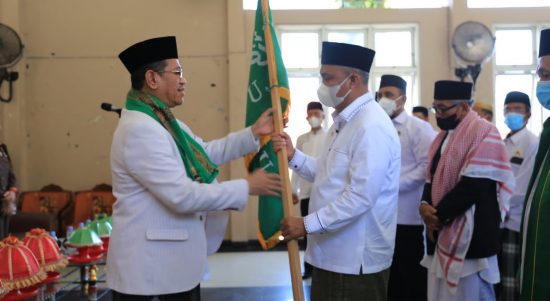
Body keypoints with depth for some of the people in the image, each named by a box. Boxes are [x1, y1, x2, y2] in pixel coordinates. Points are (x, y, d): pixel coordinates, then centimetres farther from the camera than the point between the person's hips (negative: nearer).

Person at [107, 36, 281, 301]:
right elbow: (183, 195, -27)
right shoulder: (140, 129, -24)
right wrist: (247, 187, -19)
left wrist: (253, 134, 9)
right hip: (147, 263, -10)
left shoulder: (164, 122, 11)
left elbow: (206, 153, 19)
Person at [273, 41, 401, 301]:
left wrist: (307, 224, -21)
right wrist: (293, 156, 1)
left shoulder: (371, 127, -20)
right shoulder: (344, 122, 13)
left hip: (356, 260, -9)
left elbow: (360, 197, -25)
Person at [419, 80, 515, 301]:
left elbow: (473, 185, -19)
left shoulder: (484, 133, -11)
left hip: (470, 236, -8)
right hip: (441, 233, 8)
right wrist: (425, 206, -5)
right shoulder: (443, 136, 15)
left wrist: (439, 214, -14)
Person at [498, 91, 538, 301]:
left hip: (515, 221, -7)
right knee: (499, 278, 13)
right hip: (500, 219, 7)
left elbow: (523, 187, -16)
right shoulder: (505, 143, 15)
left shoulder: (532, 142, -9)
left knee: (512, 280, -3)